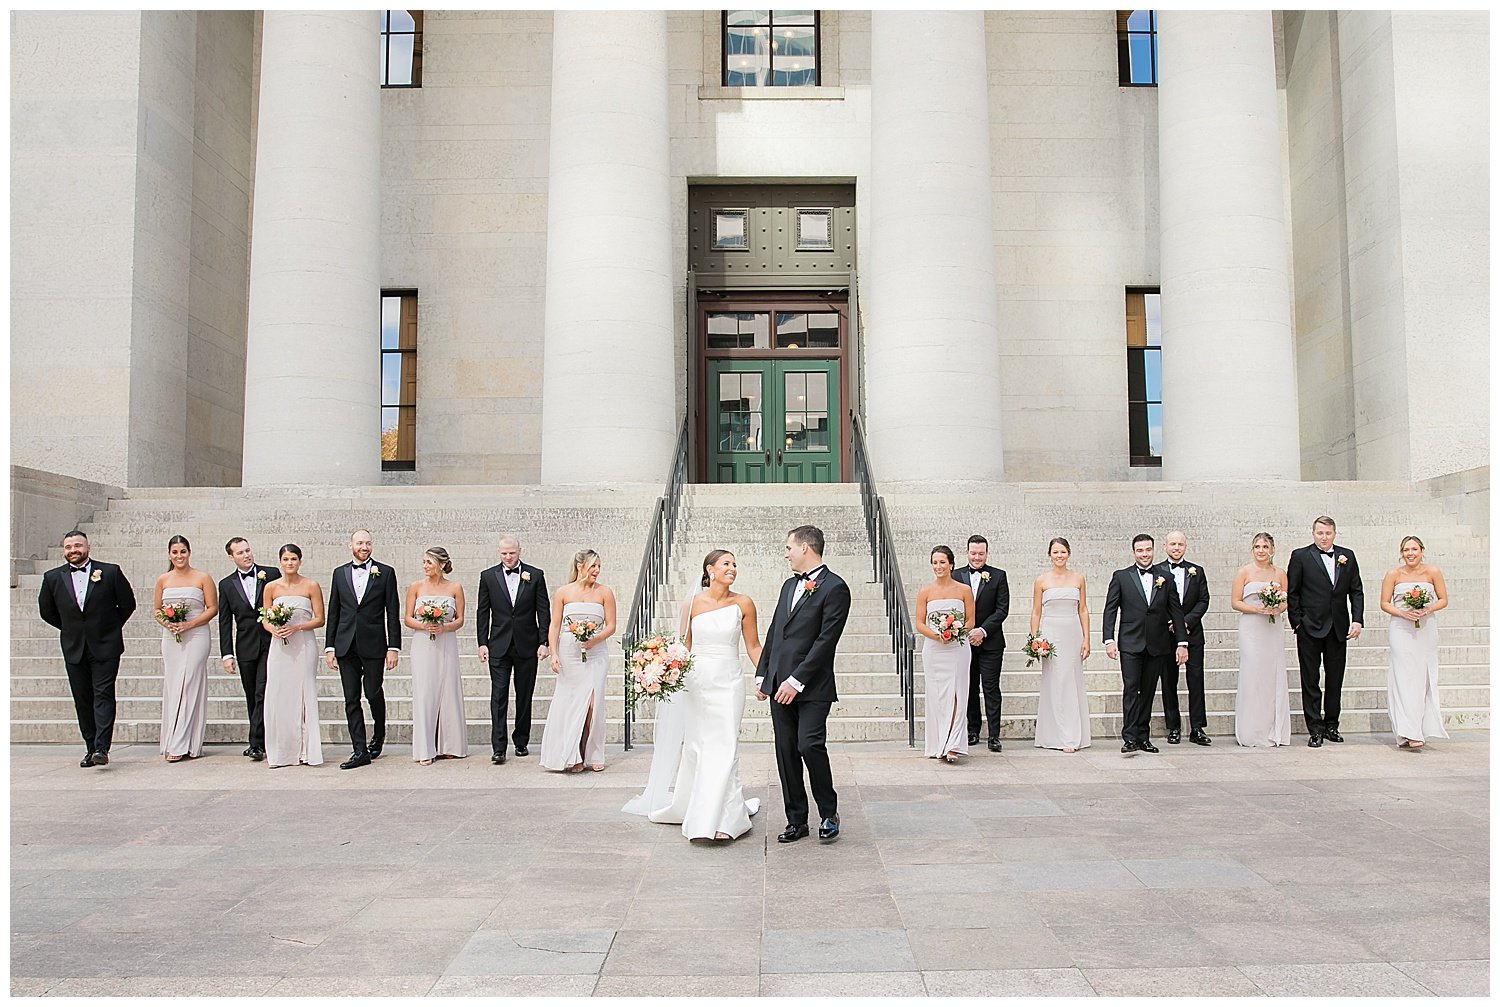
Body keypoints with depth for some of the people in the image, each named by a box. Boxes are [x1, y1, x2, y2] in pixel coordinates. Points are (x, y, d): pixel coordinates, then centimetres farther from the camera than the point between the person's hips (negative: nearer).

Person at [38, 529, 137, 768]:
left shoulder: (110, 572, -3)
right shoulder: (53, 577, 4)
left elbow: (128, 603, 6)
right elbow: (46, 611, 16)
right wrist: (70, 630, 13)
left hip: (105, 647, -3)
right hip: (74, 649, 3)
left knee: (104, 696, -10)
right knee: (82, 701, 6)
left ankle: (102, 748, -14)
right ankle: (90, 749, 13)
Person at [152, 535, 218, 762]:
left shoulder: (202, 578, 0)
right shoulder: (163, 580, 10)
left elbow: (213, 608, -1)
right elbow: (155, 609, 15)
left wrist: (189, 624, -12)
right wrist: (167, 623, -6)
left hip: (197, 636, -4)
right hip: (171, 638, 4)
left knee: (190, 686, -7)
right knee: (172, 686, 3)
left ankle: (183, 745, -5)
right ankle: (173, 742, 9)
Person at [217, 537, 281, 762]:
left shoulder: (272, 574, 2)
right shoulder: (226, 585, 8)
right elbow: (225, 622, 8)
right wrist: (227, 654, 2)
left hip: (270, 643, -3)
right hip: (245, 648, 3)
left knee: (263, 694, -9)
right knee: (252, 698, 9)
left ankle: (257, 743, -7)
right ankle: (260, 741, 18)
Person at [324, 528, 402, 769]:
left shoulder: (385, 573, 2)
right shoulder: (340, 573, 10)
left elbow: (393, 613, 0)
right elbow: (333, 613, 11)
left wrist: (393, 647, -5)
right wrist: (329, 646, 6)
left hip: (373, 645, -3)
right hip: (346, 646, 3)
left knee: (373, 693, 1)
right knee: (351, 699, 2)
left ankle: (379, 735, 28)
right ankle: (360, 751, 7)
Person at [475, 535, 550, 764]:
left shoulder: (535, 575, 2)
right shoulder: (488, 576, 4)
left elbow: (543, 611, 2)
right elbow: (482, 612, 6)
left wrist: (544, 642, -3)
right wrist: (482, 643, 0)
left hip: (527, 646, 0)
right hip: (499, 646, 0)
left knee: (524, 696, 9)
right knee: (498, 696, -5)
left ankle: (522, 742, 21)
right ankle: (498, 748, -5)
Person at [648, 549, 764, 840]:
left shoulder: (743, 604, 0)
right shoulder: (694, 603, 2)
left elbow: (753, 646, 5)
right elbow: (684, 646, 8)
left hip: (728, 684, -2)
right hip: (696, 682, 2)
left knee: (724, 748, -8)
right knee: (695, 747, 11)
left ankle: (721, 818, -3)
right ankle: (691, 807, 31)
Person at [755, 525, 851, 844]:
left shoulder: (834, 587, -8)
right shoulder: (789, 585, 17)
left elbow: (826, 640, -14)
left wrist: (796, 681, -16)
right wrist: (762, 675, 13)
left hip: (812, 687, -7)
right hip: (780, 685, 7)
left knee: (810, 745, -14)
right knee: (786, 753, 8)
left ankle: (829, 813, 8)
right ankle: (796, 821, 18)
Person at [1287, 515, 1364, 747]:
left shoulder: (1347, 556, 9)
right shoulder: (1300, 556, -1)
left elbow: (1356, 591, 10)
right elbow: (1291, 592, -1)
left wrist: (1357, 620, -1)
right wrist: (1297, 622, -6)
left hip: (1339, 628, 3)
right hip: (1310, 627, -3)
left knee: (1335, 680, 10)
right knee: (1310, 681, 0)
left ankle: (1331, 726, 21)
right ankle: (1315, 730, 5)